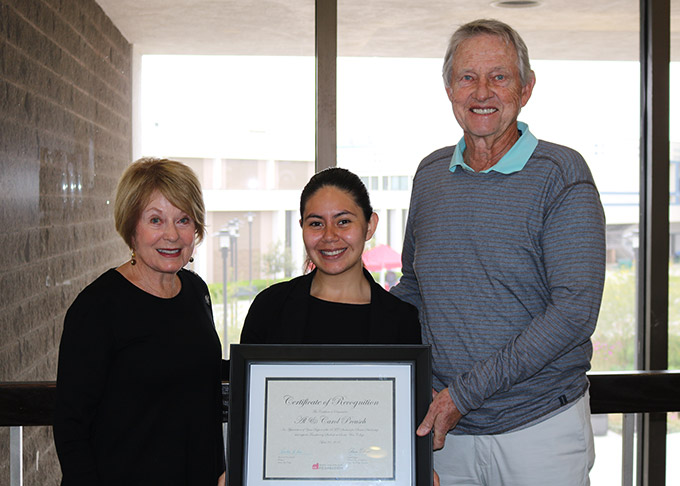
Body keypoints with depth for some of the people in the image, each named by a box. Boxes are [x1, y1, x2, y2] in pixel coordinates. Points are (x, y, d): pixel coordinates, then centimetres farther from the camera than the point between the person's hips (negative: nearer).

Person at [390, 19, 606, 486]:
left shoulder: (561, 174, -9)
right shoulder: (430, 173, 7)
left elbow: (574, 312, -17)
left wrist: (464, 392, -19)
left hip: (541, 428, -4)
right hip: (445, 430, 4)